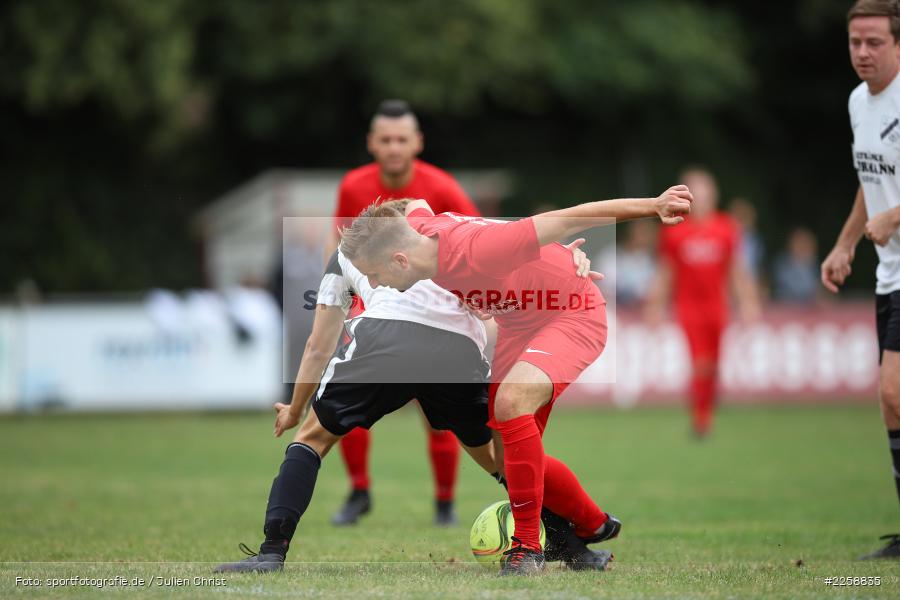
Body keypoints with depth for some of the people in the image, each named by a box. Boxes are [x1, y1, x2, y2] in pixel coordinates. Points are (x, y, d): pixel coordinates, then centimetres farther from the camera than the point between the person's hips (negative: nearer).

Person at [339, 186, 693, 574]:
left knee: (511, 401, -34)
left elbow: (565, 222, -36)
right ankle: (593, 525, 31)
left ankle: (527, 547, -24)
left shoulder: (474, 250, -37)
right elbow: (417, 207, 10)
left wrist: (653, 205, -37)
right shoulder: (416, 230, -16)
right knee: (509, 462, 7)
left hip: (572, 315, -9)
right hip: (519, 324, 9)